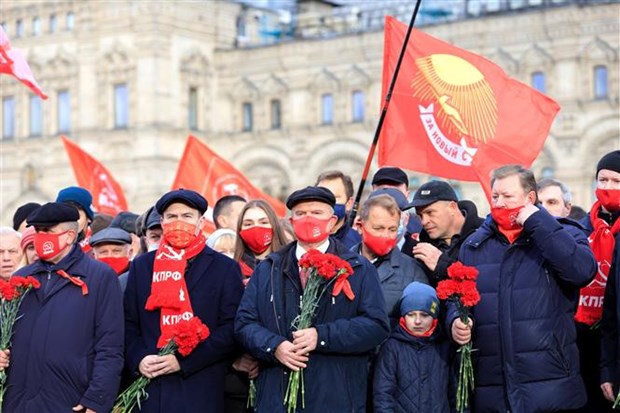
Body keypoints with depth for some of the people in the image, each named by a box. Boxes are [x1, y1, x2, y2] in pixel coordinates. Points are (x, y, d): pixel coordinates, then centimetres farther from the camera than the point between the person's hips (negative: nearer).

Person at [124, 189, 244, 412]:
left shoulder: (224, 268, 5)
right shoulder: (141, 266, 14)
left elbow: (231, 330, -3)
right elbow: (129, 324, 12)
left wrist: (183, 361, -11)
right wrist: (138, 360, -8)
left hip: (201, 392, -2)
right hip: (150, 388, 2)